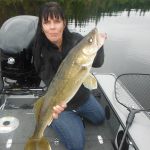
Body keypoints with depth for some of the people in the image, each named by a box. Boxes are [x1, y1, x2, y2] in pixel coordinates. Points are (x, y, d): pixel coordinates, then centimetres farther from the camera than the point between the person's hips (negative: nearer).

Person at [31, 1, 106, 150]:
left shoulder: (76, 39, -16)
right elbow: (51, 83, -27)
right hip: (62, 103, -4)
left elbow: (97, 63, -21)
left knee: (100, 118, 25)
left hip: (83, 96, 5)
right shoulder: (41, 51, -23)